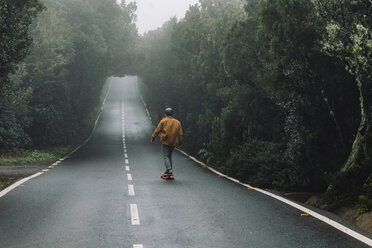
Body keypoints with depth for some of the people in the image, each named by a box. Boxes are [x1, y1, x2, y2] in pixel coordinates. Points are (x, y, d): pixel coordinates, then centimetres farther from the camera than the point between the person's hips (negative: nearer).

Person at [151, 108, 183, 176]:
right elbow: (180, 134, 10)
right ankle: (169, 170, 16)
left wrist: (153, 138, 8)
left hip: (165, 142, -5)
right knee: (169, 156, 17)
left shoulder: (163, 121, -4)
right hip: (173, 142, 5)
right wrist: (180, 142, 19)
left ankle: (169, 170, -20)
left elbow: (157, 130, -2)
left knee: (166, 156, -3)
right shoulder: (177, 122, 8)